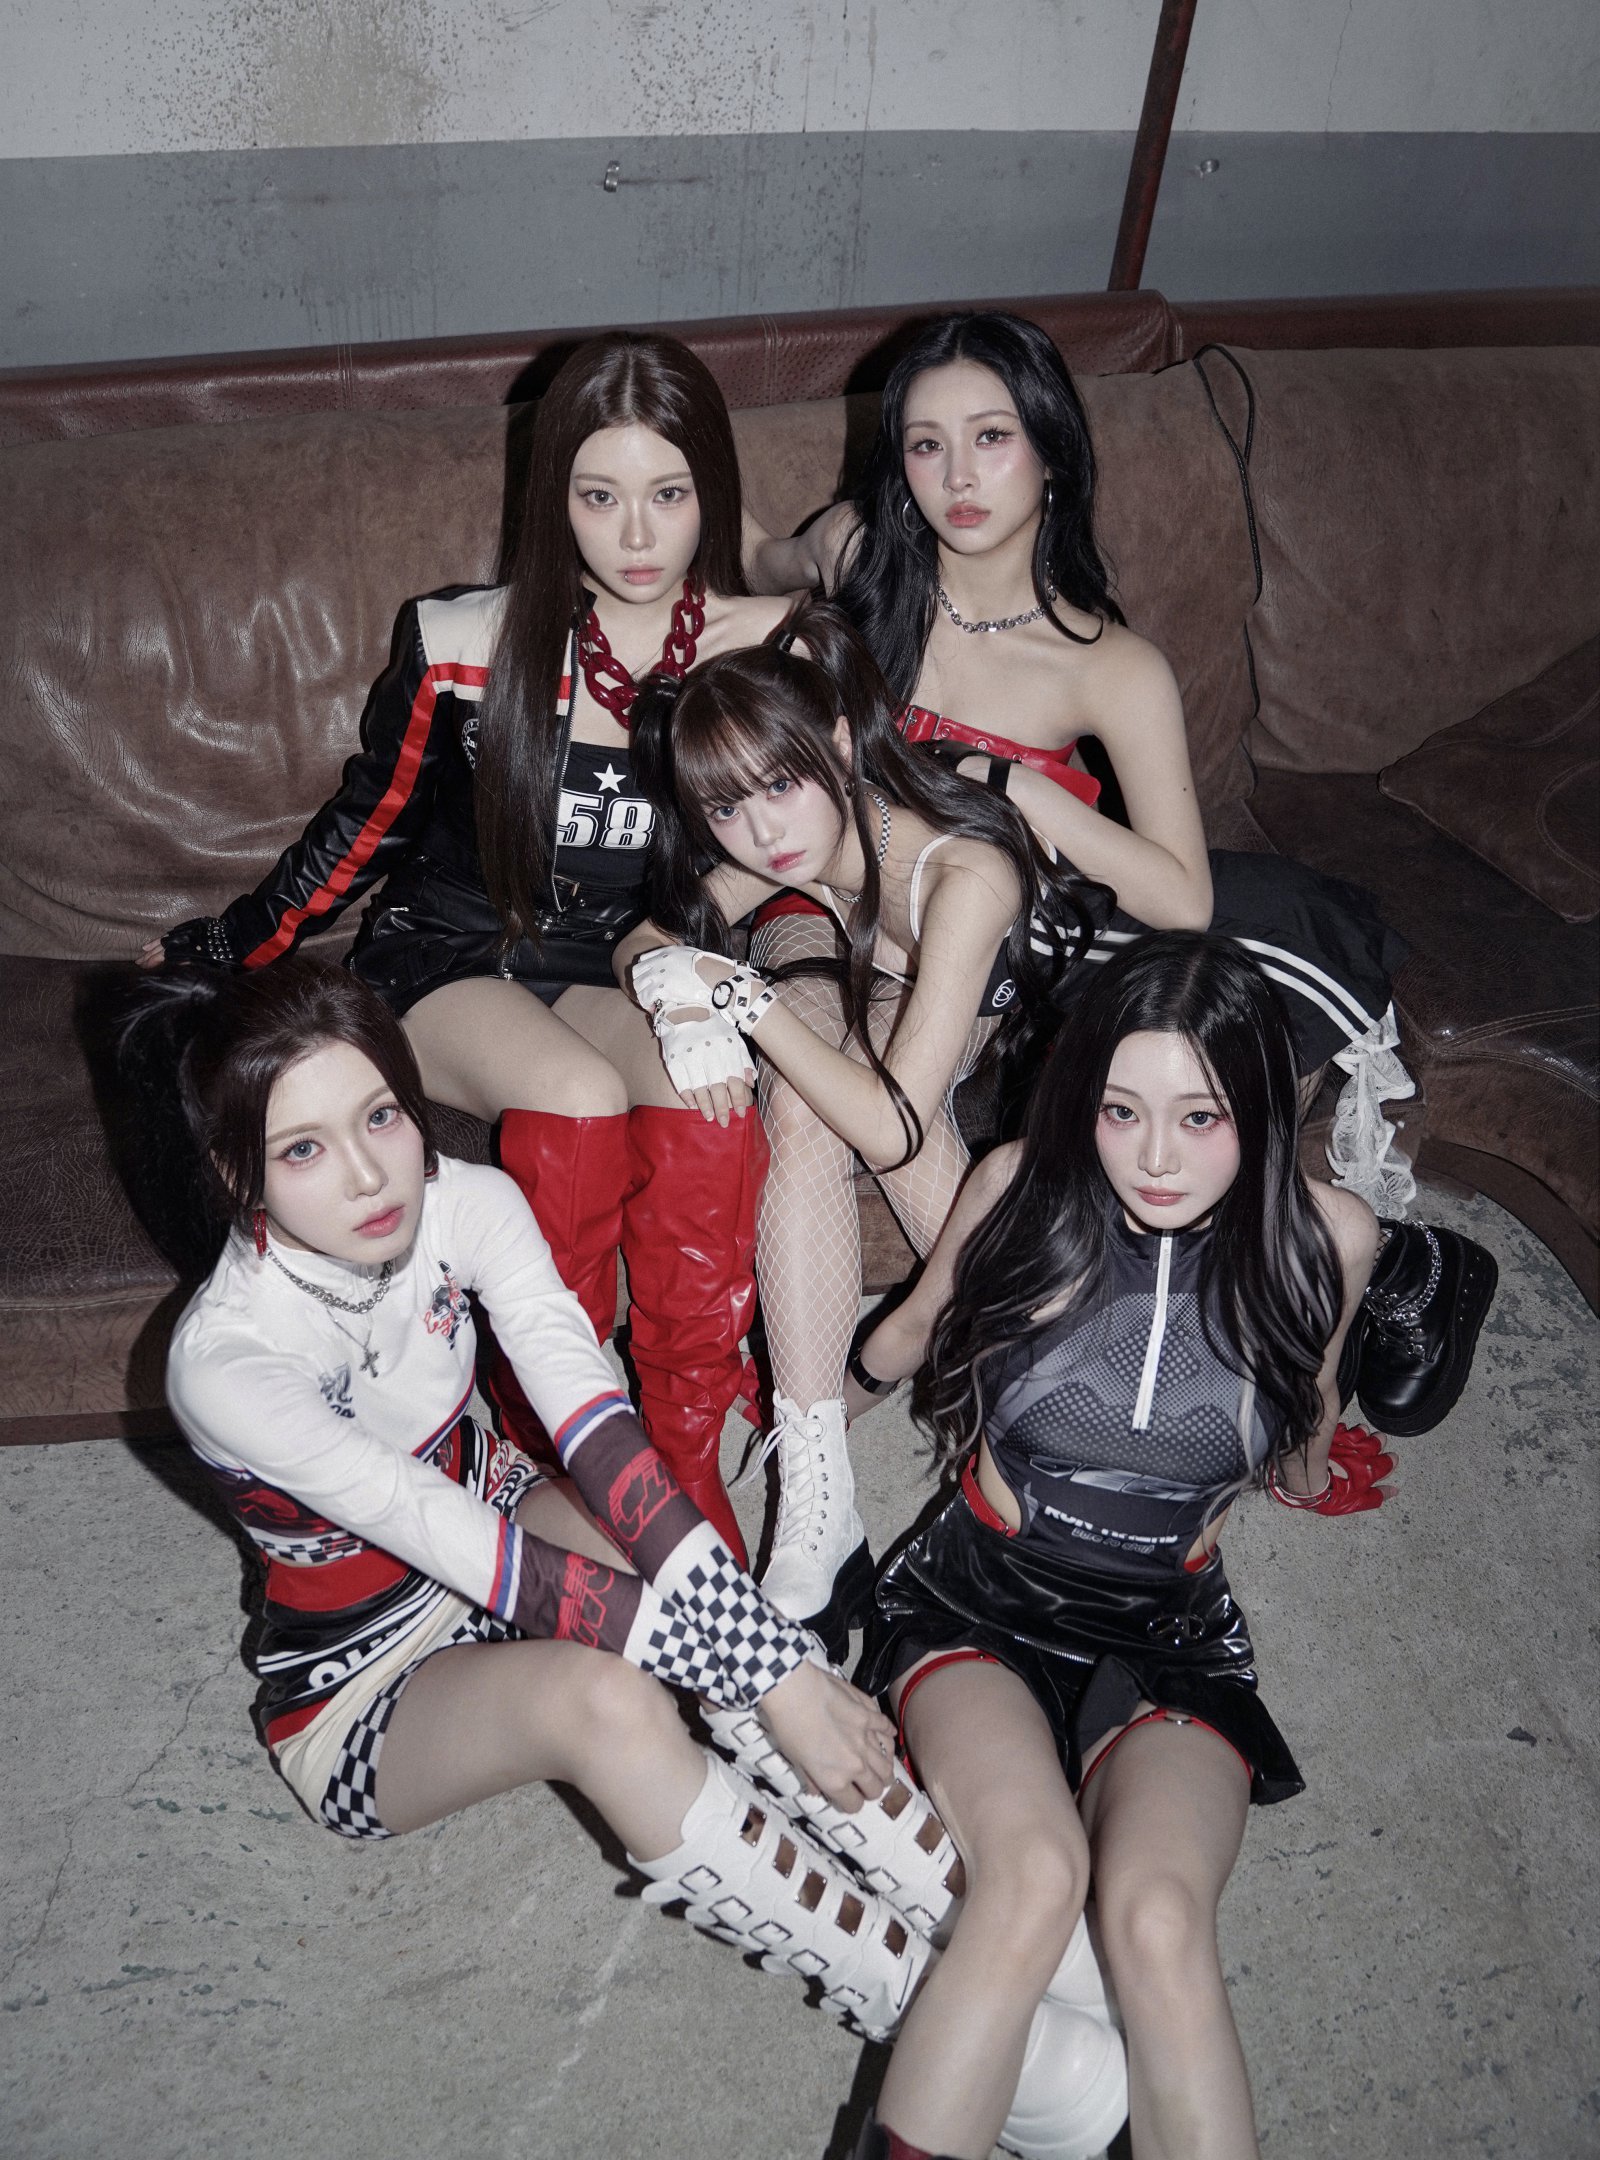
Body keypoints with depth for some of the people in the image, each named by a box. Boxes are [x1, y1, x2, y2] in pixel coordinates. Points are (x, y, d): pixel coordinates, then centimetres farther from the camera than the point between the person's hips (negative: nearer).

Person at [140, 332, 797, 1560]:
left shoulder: (765, 648, -5)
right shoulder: (465, 645, -8)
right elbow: (366, 824, 6)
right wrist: (230, 950, 15)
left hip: (614, 970, 2)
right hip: (443, 961, -1)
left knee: (708, 1088, -32)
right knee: (577, 1094, -33)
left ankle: (684, 1451, -19)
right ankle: (547, 1444, -15)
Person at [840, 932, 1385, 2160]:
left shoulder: (1325, 1237, -7)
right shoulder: (1023, 1184, -9)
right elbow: (915, 1328, 15)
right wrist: (831, 1401, 27)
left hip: (1171, 1640, 1)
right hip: (979, 1603, -1)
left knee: (1161, 1916, -29)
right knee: (1034, 1875, -30)